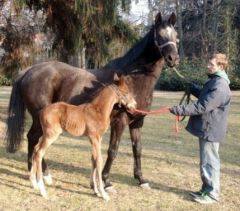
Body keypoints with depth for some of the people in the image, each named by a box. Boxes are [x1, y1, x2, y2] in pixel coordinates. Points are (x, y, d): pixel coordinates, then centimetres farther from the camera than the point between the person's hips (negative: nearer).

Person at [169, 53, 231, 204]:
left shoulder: (220, 87, -23)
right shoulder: (214, 81, 12)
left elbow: (201, 107, -27)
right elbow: (204, 96, 28)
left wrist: (180, 110, -28)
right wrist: (192, 88, 12)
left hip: (210, 129, -11)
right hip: (206, 128, 11)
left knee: (209, 162, -2)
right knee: (206, 161, 18)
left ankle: (212, 193, 9)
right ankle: (207, 189, 28)